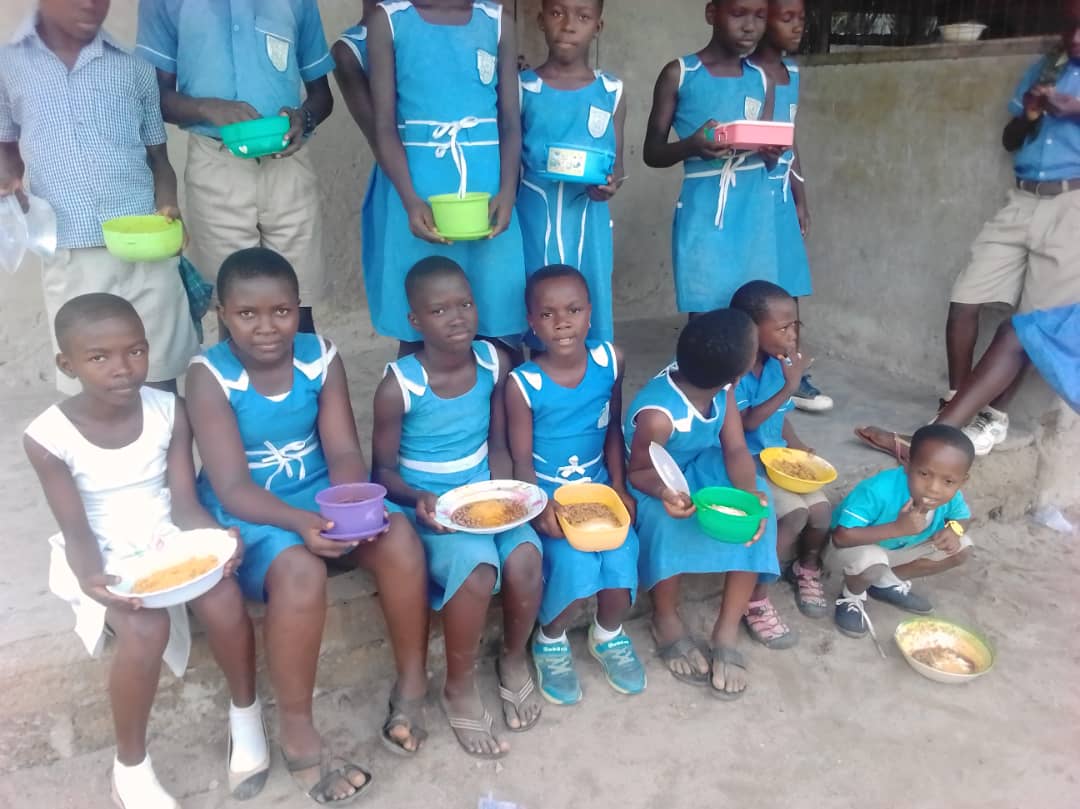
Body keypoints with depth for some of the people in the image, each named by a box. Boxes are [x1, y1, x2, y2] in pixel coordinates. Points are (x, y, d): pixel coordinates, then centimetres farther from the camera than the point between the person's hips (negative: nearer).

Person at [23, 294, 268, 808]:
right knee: (147, 628, -32)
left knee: (224, 597, -28)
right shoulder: (48, 437, -13)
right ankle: (130, 766, -6)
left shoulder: (168, 411, -6)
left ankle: (245, 715, 0)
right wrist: (90, 579, -33)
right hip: (105, 558, -2)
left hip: (167, 537, 2)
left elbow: (185, 503, -6)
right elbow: (77, 530, -11)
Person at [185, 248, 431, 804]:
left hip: (323, 497, 4)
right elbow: (232, 488, -20)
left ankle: (411, 686, -4)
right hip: (248, 514, -3)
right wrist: (301, 523, -36)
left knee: (399, 537, -24)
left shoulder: (321, 357, -5)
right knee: (300, 571, -34)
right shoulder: (210, 377, -15)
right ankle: (298, 737, -14)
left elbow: (344, 453, -7)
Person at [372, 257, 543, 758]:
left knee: (525, 559, -25)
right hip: (427, 507, -3)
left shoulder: (493, 363, -5)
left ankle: (514, 661, 7)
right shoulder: (398, 386, -16)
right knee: (477, 571, -30)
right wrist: (418, 499, -25)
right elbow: (384, 470, -6)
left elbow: (497, 445, 4)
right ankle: (460, 689, -2)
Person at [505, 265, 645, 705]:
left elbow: (613, 429, 4)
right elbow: (521, 459, -11)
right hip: (546, 493, -3)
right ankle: (549, 641, 10)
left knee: (622, 558, -18)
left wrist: (619, 487, -4)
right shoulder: (523, 384, -17)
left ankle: (609, 635, 17)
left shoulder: (610, 361, -6)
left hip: (598, 486, 3)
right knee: (576, 565, -24)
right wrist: (541, 508, -25)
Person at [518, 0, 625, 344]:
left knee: (590, 310, 6)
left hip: (589, 222, 1)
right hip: (534, 220, -1)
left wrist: (612, 183, -14)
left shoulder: (611, 91, 5)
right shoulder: (523, 88, 2)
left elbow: (616, 161, 9)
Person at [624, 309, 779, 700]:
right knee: (668, 518, -37)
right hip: (653, 483, -6)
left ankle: (727, 629, -12)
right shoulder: (658, 415, -34)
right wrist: (663, 491, -45)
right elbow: (639, 472, -22)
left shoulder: (722, 388, -16)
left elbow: (736, 449, -15)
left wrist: (751, 493, -34)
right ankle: (666, 619, -8)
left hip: (701, 469, 6)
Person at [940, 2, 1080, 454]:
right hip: (1022, 201, 4)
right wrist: (1029, 114, -4)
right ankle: (956, 403, 7)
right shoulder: (1044, 69, 17)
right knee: (964, 300, -4)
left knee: (1034, 318, -4)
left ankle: (995, 414, 6)